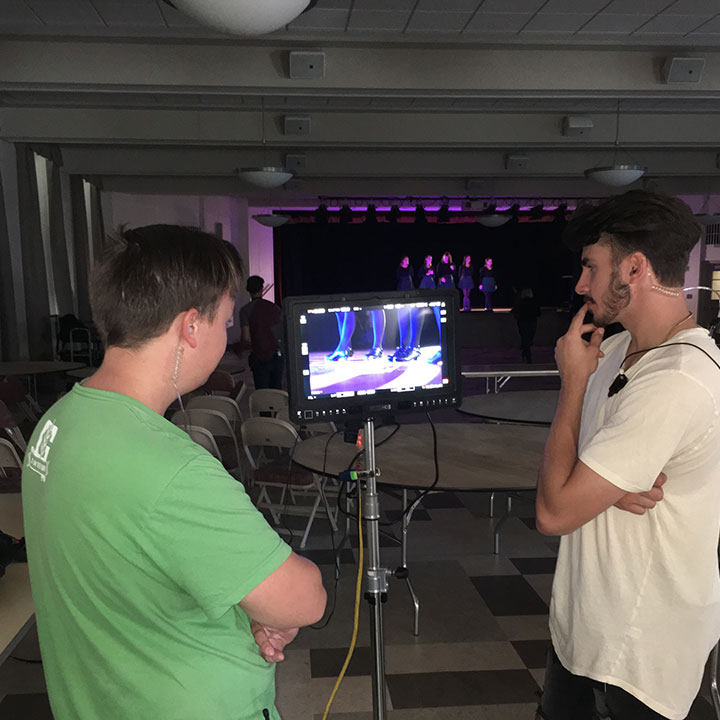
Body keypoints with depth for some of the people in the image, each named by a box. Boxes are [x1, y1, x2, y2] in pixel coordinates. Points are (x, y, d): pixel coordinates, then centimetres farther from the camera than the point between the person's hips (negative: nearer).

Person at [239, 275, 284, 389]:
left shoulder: (245, 310, -9)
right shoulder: (274, 307, 2)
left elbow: (246, 339, -14)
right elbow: (283, 332, 6)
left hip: (260, 357, -4)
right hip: (277, 355, 4)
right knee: (277, 390, 15)